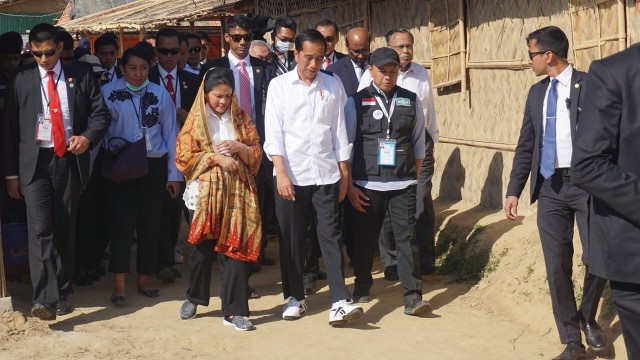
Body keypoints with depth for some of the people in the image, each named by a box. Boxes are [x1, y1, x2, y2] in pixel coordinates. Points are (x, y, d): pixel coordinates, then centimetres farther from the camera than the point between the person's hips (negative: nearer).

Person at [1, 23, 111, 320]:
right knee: (41, 229, -12)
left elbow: (101, 113, 8)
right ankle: (44, 299, -18)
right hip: (35, 162, -1)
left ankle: (61, 294, 18)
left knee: (65, 229, 7)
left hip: (69, 160, 2)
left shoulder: (81, 77, 6)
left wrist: (88, 136, -14)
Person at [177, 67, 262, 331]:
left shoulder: (241, 119, 9)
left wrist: (238, 147, -12)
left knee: (235, 248, -3)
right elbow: (184, 158, -2)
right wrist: (215, 157, -13)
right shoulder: (196, 120, 5)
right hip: (206, 191, -1)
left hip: (237, 192, 1)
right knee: (202, 247, 7)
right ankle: (194, 298, 29)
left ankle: (234, 310, 1)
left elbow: (257, 155, 7)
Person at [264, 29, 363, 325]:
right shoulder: (279, 85, 1)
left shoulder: (333, 85, 6)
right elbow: (273, 133, -4)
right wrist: (281, 173, -12)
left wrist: (344, 172, 6)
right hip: (291, 175, -1)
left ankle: (339, 302, -7)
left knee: (330, 236, -4)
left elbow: (339, 130, 8)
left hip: (325, 174, 1)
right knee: (292, 239, 7)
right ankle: (294, 296, 21)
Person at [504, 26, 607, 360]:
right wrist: (514, 191, 10)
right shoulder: (537, 93, 12)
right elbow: (526, 145, 14)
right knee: (556, 267, 4)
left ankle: (587, 317, 25)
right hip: (550, 187, 5)